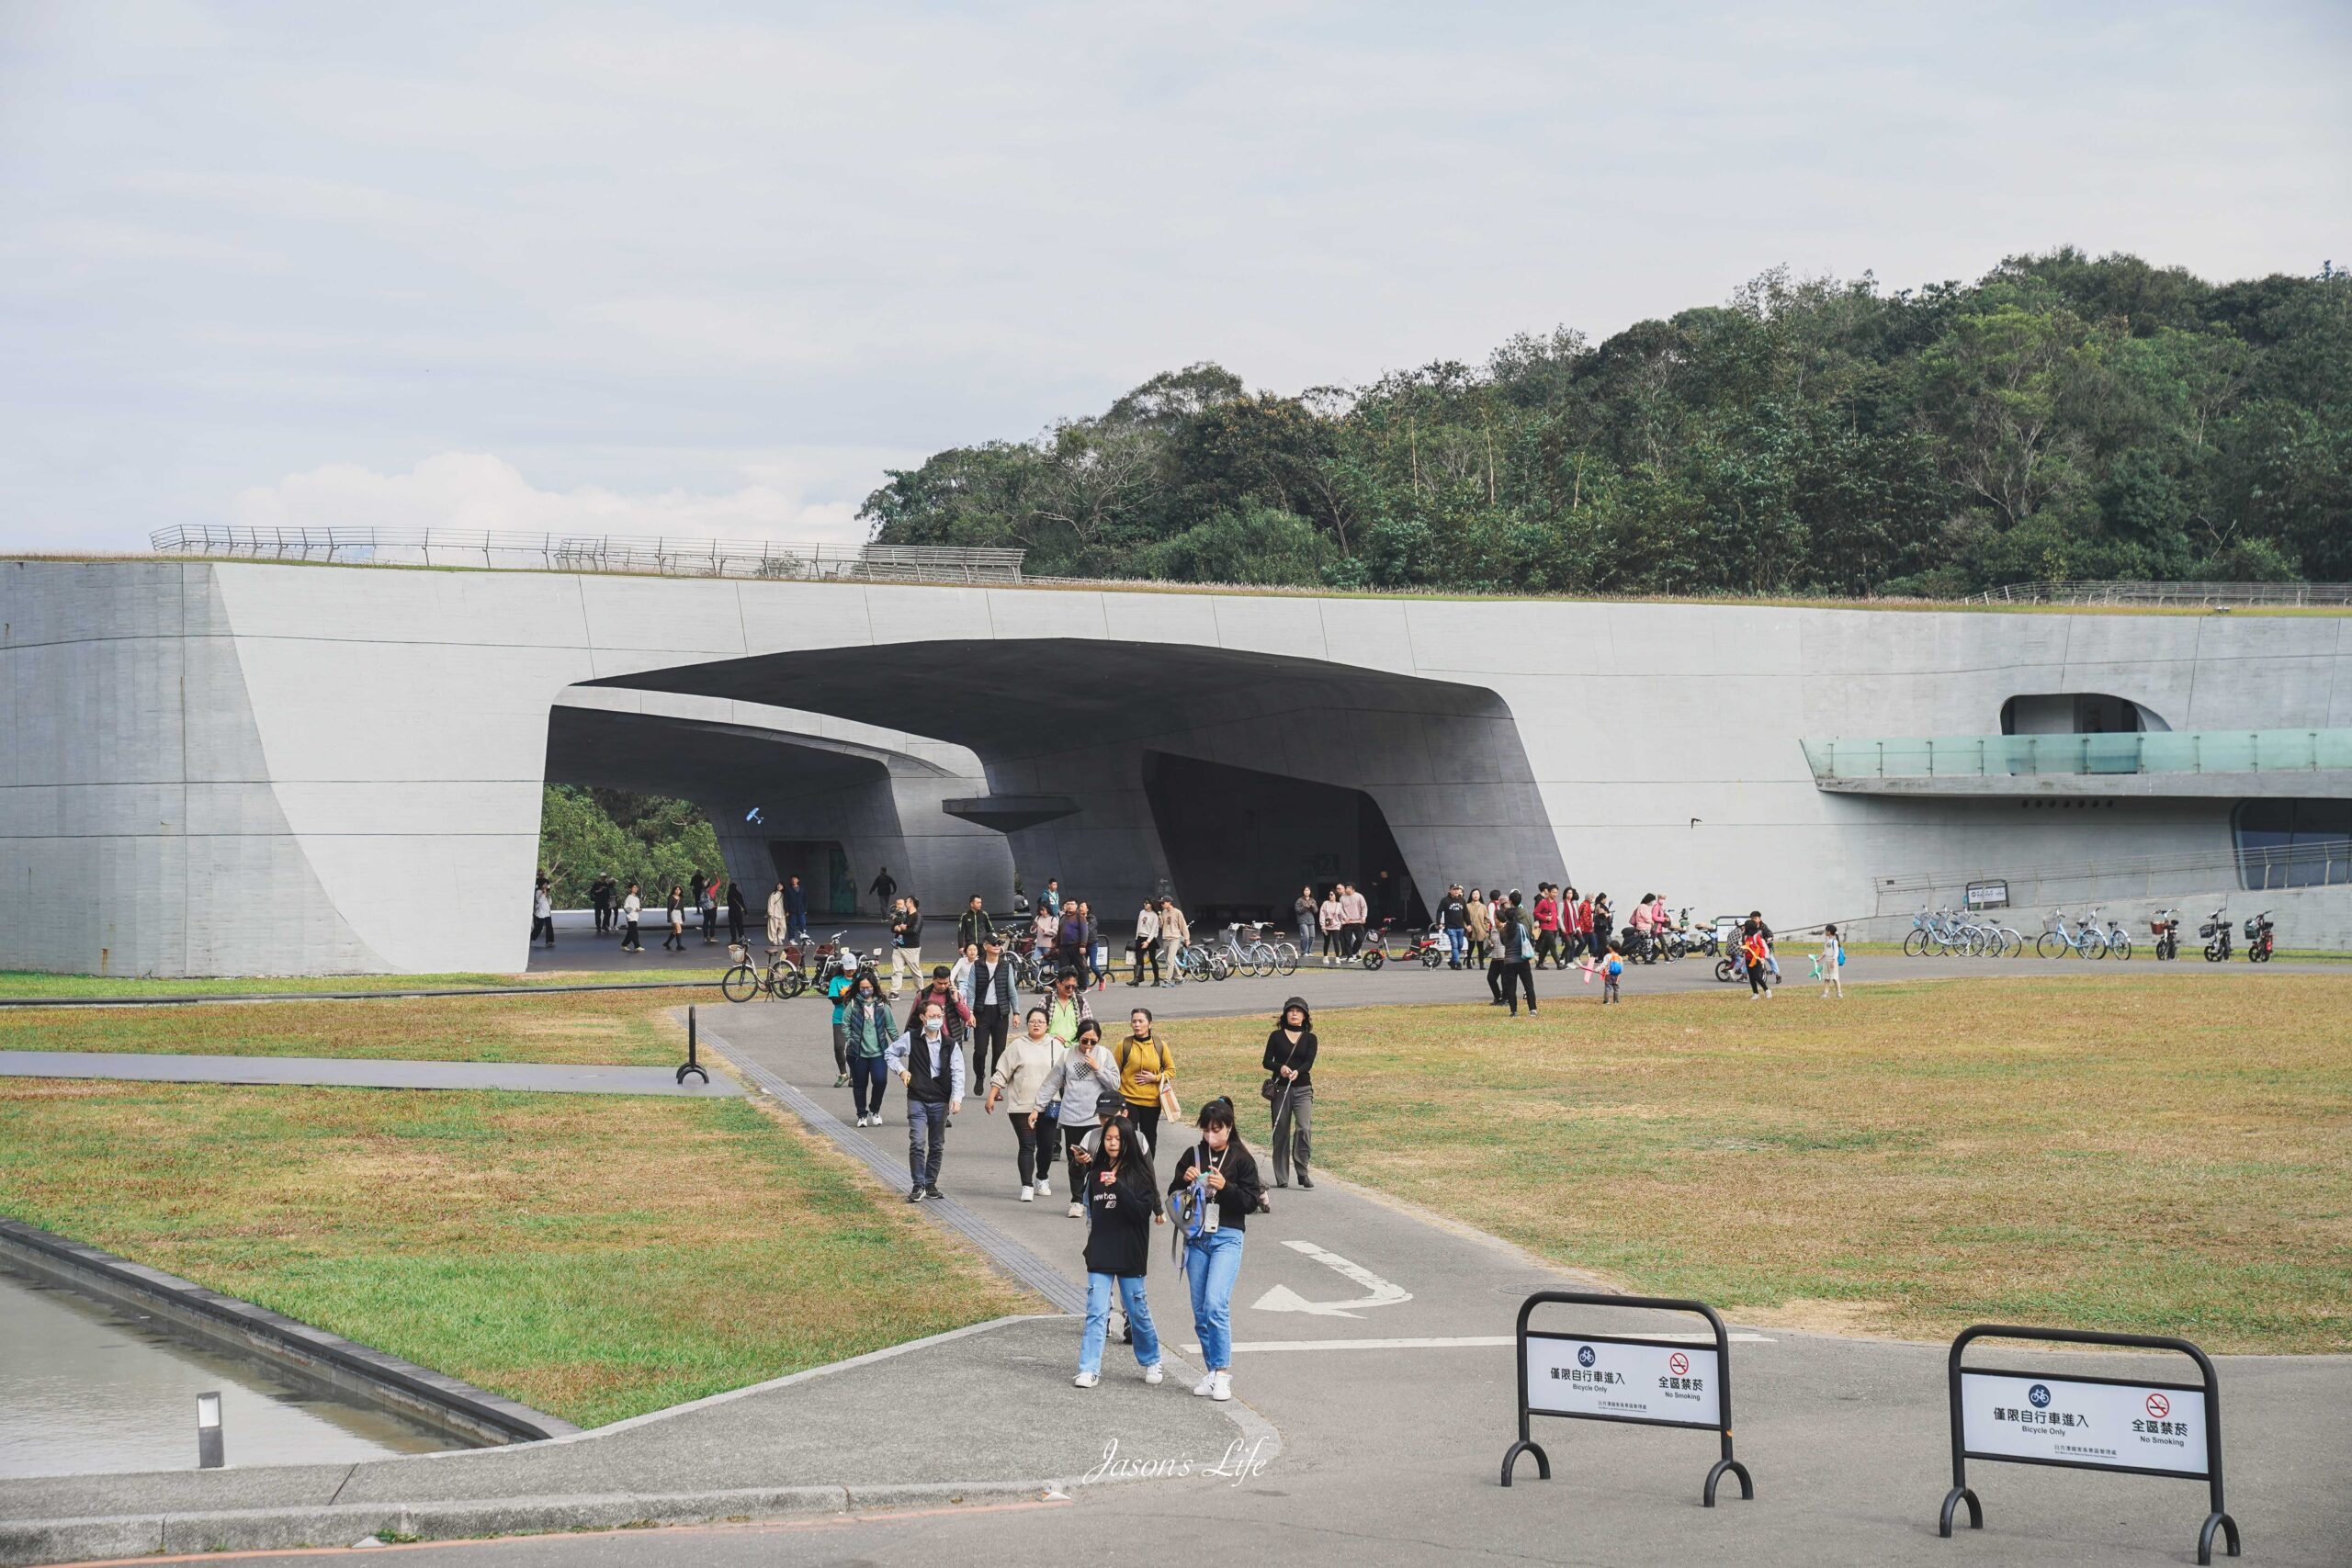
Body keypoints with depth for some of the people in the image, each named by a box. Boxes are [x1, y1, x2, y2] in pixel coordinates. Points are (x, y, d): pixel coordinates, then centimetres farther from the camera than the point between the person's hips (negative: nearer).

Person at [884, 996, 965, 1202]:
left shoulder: (951, 1046, 2)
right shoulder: (911, 1039, 0)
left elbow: (958, 1073, -4)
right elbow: (891, 1052, 15)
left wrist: (957, 1098, -17)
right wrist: (901, 1070, -2)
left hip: (940, 1102, 2)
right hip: (917, 1100, -2)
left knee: (937, 1146, 9)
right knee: (917, 1143, -11)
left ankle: (931, 1184, 21)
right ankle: (918, 1185, -4)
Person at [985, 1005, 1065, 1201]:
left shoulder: (1056, 1046, 6)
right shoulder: (1018, 1046, 1)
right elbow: (1001, 1074, 3)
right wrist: (991, 1097, -1)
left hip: (1048, 1108, 2)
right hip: (1021, 1107, -2)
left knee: (1047, 1146, 7)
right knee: (1027, 1146, -6)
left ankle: (1042, 1180, 29)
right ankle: (1027, 1187, -3)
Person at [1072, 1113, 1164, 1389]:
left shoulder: (1138, 1174, -5)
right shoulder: (1096, 1172, 8)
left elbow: (1143, 1210, -17)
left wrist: (1118, 1187, -27)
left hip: (1130, 1253, -3)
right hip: (1100, 1254, 3)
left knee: (1137, 1310, 8)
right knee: (1096, 1313, -4)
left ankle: (1151, 1362, 27)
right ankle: (1089, 1370, -6)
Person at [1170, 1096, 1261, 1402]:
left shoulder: (1241, 1159, -1)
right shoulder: (1192, 1155, 8)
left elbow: (1251, 1201, -3)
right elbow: (1173, 1195, 10)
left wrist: (1225, 1187, -18)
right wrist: (1184, 1179, -11)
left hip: (1227, 1238, -4)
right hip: (1196, 1237, 4)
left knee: (1216, 1304, -18)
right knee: (1200, 1311, 6)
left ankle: (1223, 1372, -13)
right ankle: (1213, 1372, 16)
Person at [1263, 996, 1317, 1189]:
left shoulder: (1310, 1039, 9)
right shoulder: (1276, 1036, 7)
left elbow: (1309, 1063, -5)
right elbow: (1266, 1061, 1)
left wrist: (1297, 1072, -26)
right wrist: (1280, 1068, -20)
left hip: (1303, 1088, 0)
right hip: (1280, 1088, 0)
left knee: (1304, 1128, -17)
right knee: (1281, 1131, 1)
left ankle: (1302, 1172, -8)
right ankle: (1281, 1178, 8)